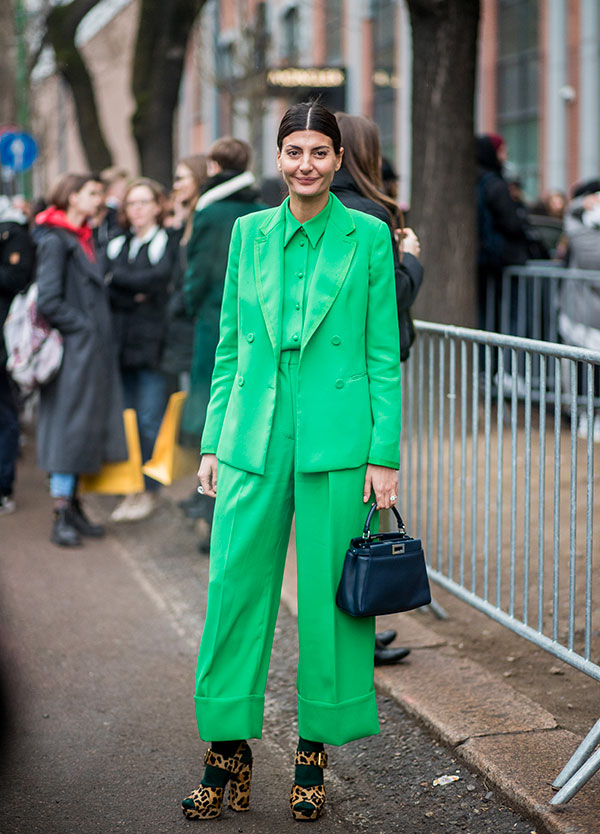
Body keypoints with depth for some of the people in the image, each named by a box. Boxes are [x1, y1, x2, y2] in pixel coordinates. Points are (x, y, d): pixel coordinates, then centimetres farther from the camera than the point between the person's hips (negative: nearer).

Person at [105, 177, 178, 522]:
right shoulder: (117, 245, 16)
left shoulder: (167, 243, 1)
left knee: (150, 420, -5)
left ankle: (150, 490, 4)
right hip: (122, 342, 5)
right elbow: (106, 291, 6)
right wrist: (139, 292, -10)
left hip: (153, 342, -5)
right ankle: (132, 489, 12)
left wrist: (118, 278, -5)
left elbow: (159, 277, -15)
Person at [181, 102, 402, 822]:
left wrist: (385, 454, -5)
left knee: (330, 597, 4)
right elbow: (229, 347, 12)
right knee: (234, 589, 3)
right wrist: (213, 443, 9)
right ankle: (229, 748, 17)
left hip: (337, 438, -2)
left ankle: (314, 751, 19)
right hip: (254, 437, 3)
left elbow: (384, 355, 0)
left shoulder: (368, 237, 0)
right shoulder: (249, 233, 9)